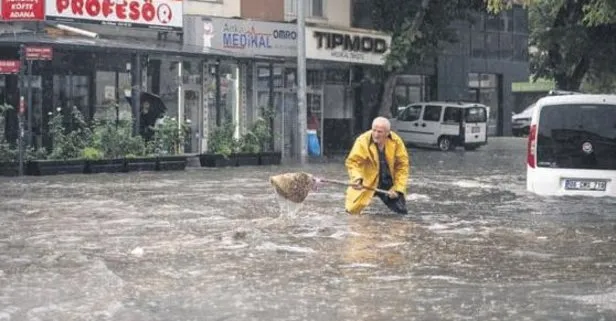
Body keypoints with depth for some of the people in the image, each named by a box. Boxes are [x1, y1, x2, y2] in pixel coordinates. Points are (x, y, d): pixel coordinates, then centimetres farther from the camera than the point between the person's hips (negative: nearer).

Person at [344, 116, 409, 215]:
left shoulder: (396, 141, -12)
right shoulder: (363, 141, -22)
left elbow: (402, 166, -4)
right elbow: (353, 162, -22)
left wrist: (397, 188, -8)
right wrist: (357, 178, -40)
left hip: (389, 184, 2)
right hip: (367, 183, -2)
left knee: (402, 212, 2)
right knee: (353, 210, -7)